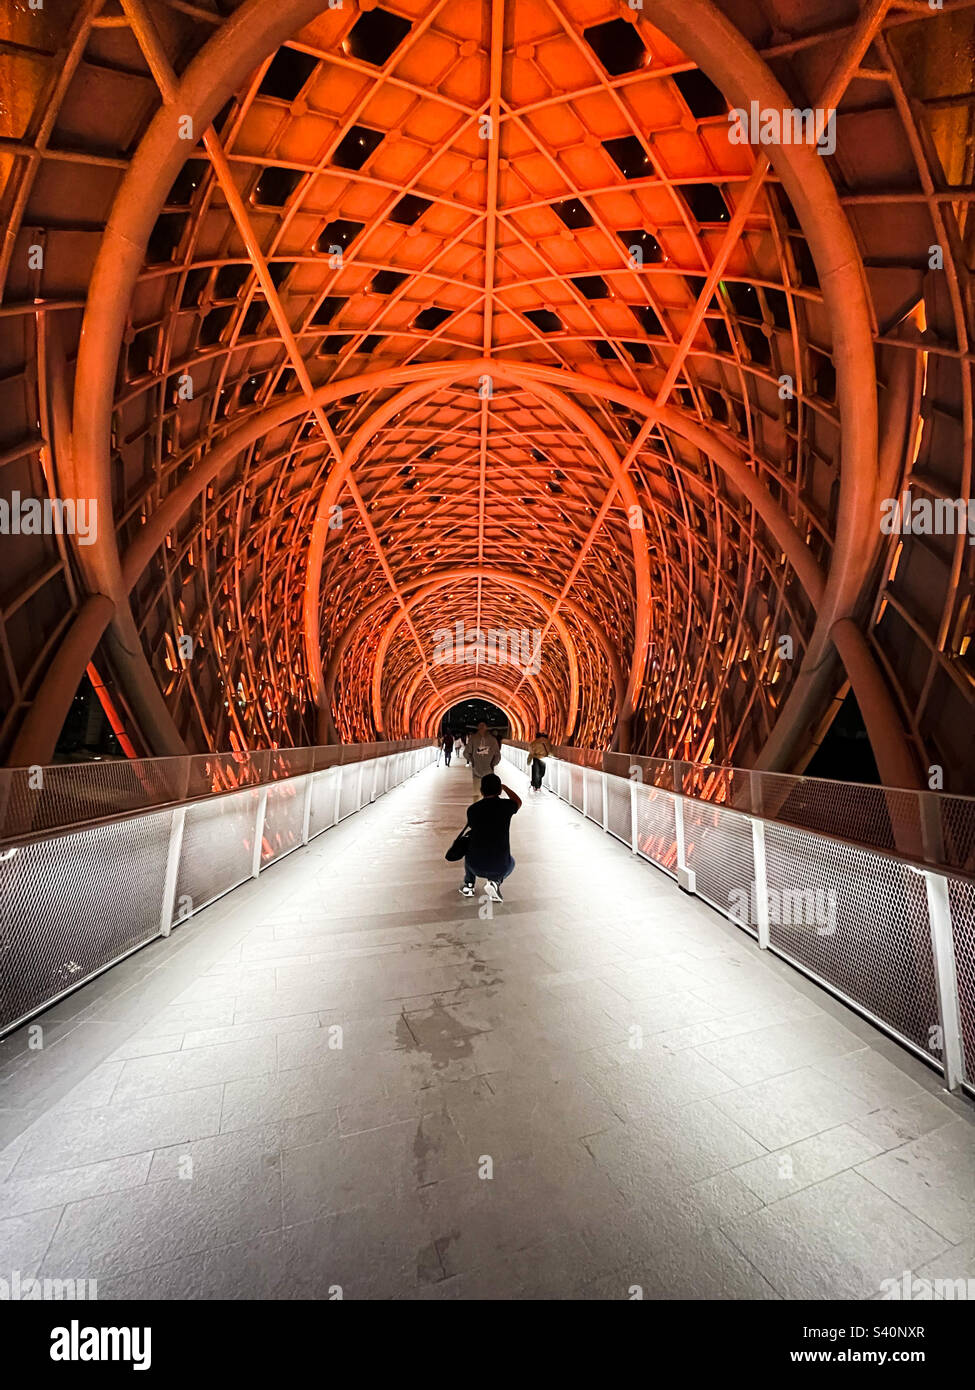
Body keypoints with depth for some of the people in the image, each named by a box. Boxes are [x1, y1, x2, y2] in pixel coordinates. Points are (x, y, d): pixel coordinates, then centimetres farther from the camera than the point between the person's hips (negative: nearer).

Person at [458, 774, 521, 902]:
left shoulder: (472, 808, 0)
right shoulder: (506, 806, -3)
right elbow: (518, 802, 21)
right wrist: (504, 787, 34)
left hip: (475, 866, 2)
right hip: (499, 867, -2)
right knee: (510, 863, 34)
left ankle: (468, 884, 26)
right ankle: (496, 881, 5)